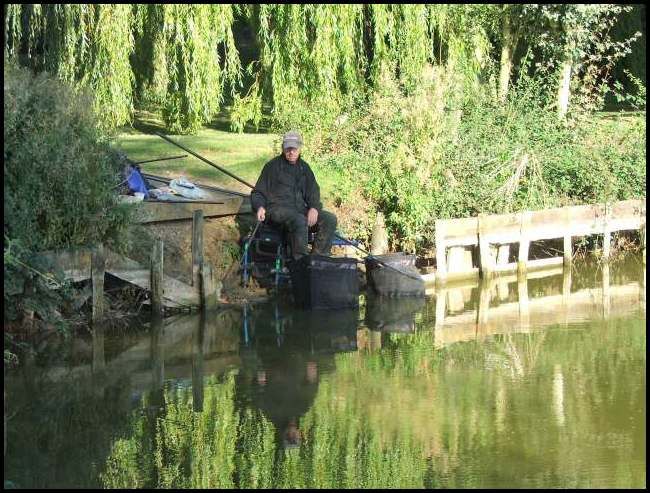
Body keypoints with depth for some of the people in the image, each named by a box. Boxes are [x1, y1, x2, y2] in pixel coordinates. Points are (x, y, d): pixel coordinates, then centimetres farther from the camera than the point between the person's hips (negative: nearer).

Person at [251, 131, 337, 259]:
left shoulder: (304, 168, 19)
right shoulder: (273, 166, 5)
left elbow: (313, 191, 17)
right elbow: (258, 192, 7)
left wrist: (314, 208, -6)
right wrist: (260, 207, -16)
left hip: (300, 209, 6)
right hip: (277, 209, -6)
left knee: (330, 220, -15)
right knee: (299, 221, -38)